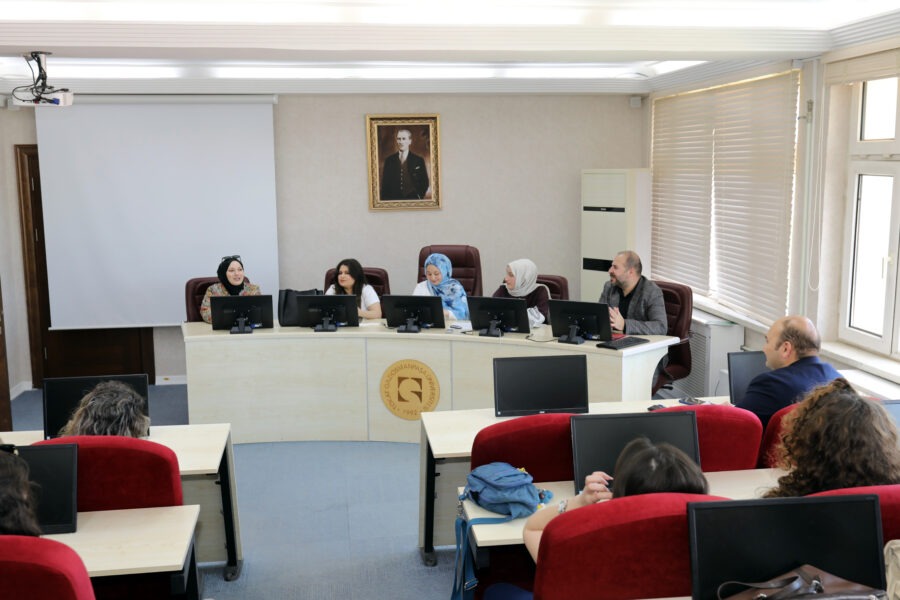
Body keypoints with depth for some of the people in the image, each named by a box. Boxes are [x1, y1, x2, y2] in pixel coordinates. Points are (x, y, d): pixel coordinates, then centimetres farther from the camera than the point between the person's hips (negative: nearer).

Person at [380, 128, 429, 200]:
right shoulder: (389, 160, 7)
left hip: (412, 200, -1)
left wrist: (419, 196, -9)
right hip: (393, 201, 1)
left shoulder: (418, 160, 2)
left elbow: (424, 183, 4)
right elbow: (385, 184, 7)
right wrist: (384, 199, 0)